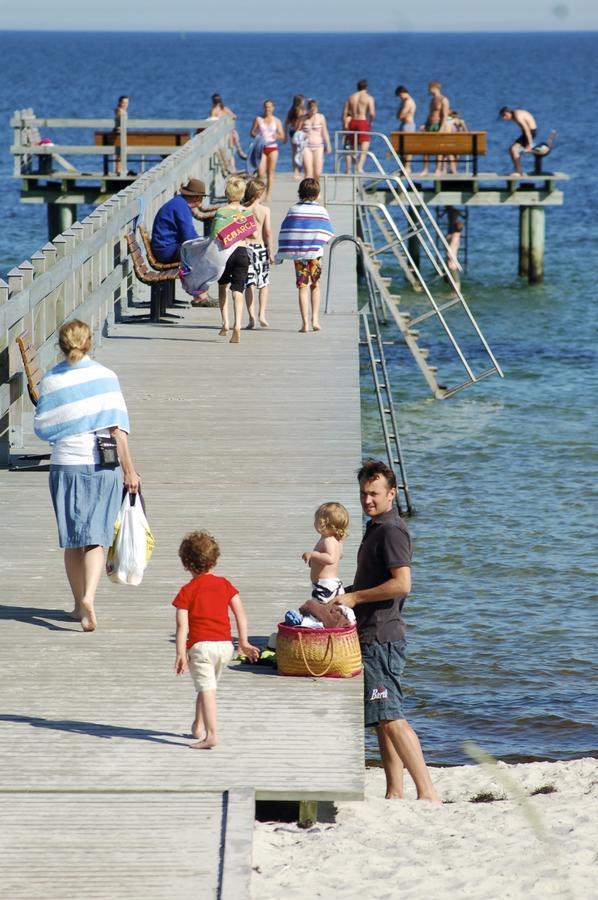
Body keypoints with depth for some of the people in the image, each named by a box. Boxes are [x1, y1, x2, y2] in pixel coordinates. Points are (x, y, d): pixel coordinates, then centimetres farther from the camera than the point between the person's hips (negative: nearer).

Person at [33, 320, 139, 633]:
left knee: (72, 540, 12)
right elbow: (117, 426, -9)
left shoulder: (50, 381, -1)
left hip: (65, 465, 1)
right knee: (95, 537, -1)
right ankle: (88, 597, -21)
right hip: (103, 466, -1)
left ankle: (79, 604, 19)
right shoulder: (105, 376, -4)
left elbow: (42, 428, 3)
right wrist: (128, 468, -8)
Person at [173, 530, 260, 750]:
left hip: (200, 646, -5)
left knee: (206, 689, -11)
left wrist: (180, 653, -13)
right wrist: (244, 642, 10)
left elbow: (182, 624, -11)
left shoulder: (187, 591, -3)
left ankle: (211, 734, -22)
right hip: (225, 645, 5)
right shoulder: (224, 584, 9)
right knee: (209, 685, 24)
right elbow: (240, 612, 5)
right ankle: (198, 726, 36)